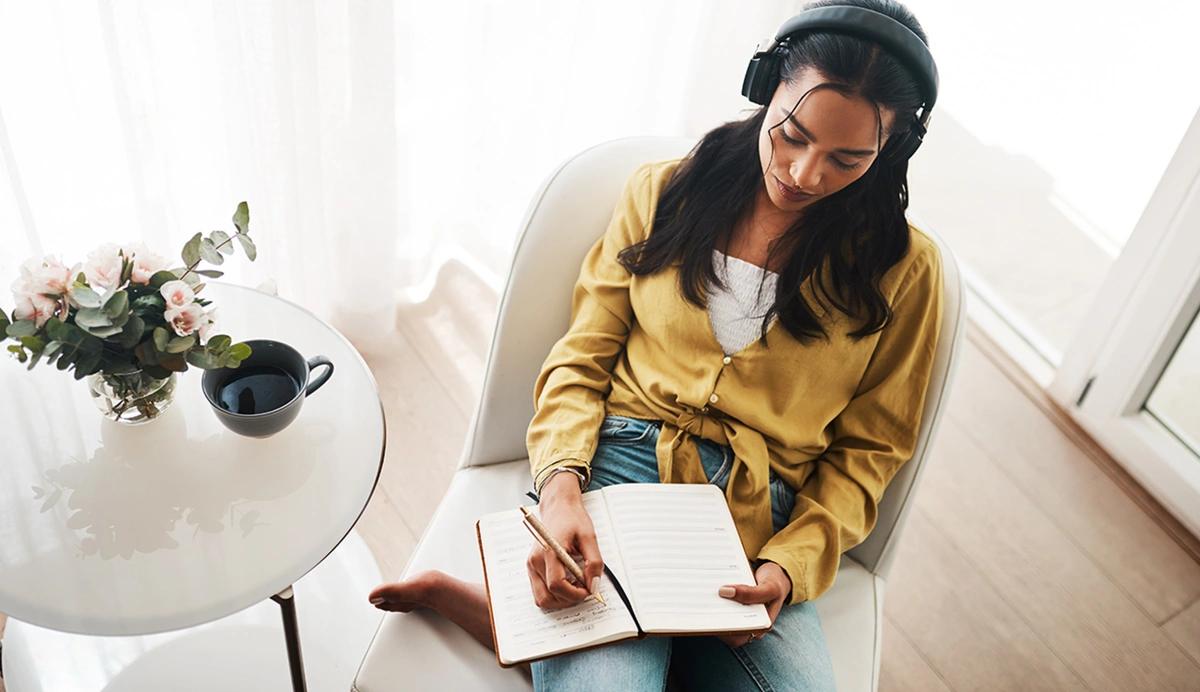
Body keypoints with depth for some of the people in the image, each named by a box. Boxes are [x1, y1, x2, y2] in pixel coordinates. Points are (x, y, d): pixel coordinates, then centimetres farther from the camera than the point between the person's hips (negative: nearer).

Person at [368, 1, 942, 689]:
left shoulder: (904, 267, 5)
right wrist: (561, 485, -12)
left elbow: (866, 450, 8)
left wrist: (788, 565, -9)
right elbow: (581, 360, 7)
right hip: (620, 463, -2)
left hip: (759, 518, 3)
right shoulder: (665, 190, 7)